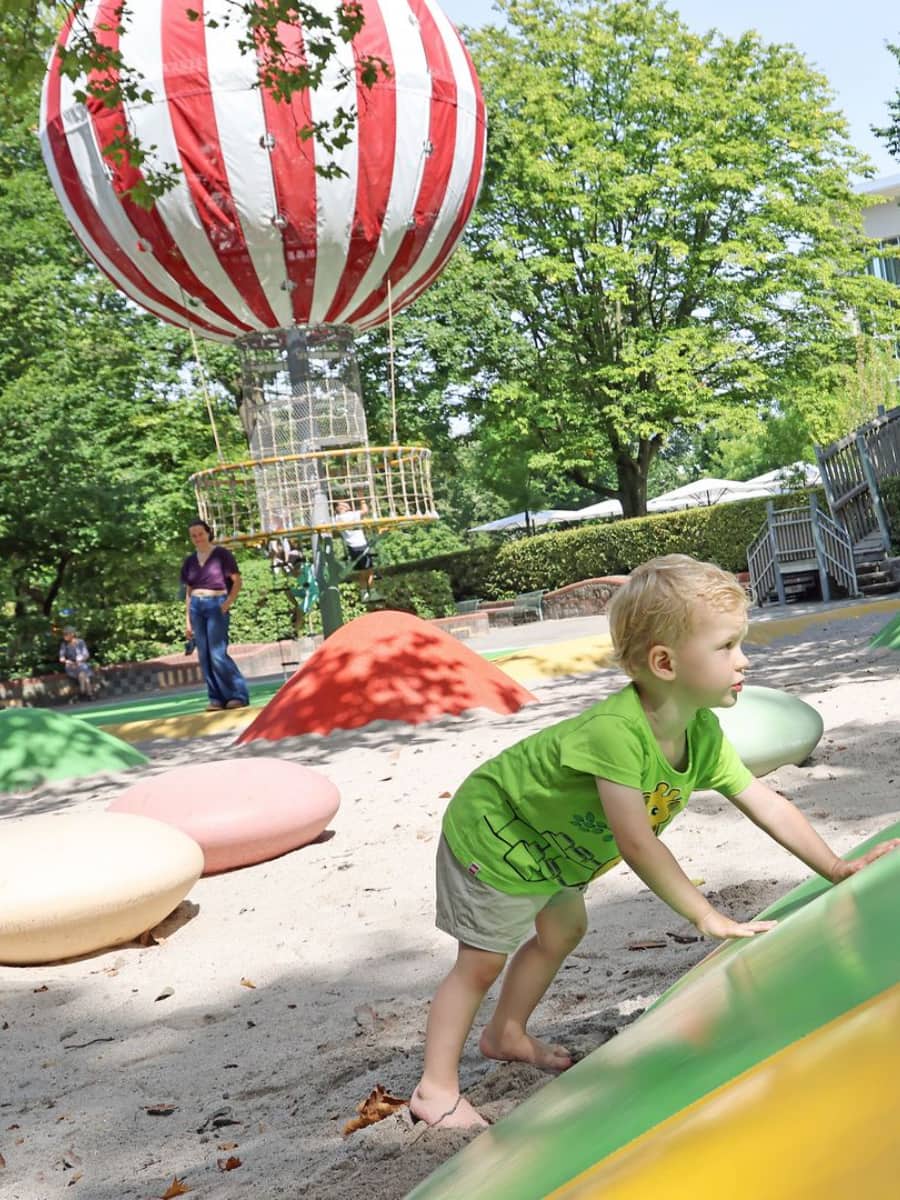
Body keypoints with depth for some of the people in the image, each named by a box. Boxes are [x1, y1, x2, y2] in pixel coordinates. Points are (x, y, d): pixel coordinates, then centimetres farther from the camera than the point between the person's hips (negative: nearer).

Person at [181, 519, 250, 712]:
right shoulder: (190, 561, 12)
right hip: (196, 607, 5)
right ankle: (216, 698, 8)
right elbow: (188, 592, 16)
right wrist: (187, 620, 11)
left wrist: (228, 603, -13)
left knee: (218, 654, -13)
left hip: (216, 605, -5)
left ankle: (239, 695, -5)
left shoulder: (222, 554, -2)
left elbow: (237, 581, -2)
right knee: (204, 657, 2)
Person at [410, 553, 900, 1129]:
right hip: (489, 836, -9)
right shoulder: (614, 730, -41)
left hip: (545, 842, 9)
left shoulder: (703, 733, -14)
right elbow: (636, 843, -38)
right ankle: (437, 1089, 13)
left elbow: (768, 803, -6)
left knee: (563, 930, 22)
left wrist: (839, 869, -7)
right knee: (483, 961, -1)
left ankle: (506, 1033, 42)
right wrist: (707, 917, -31)